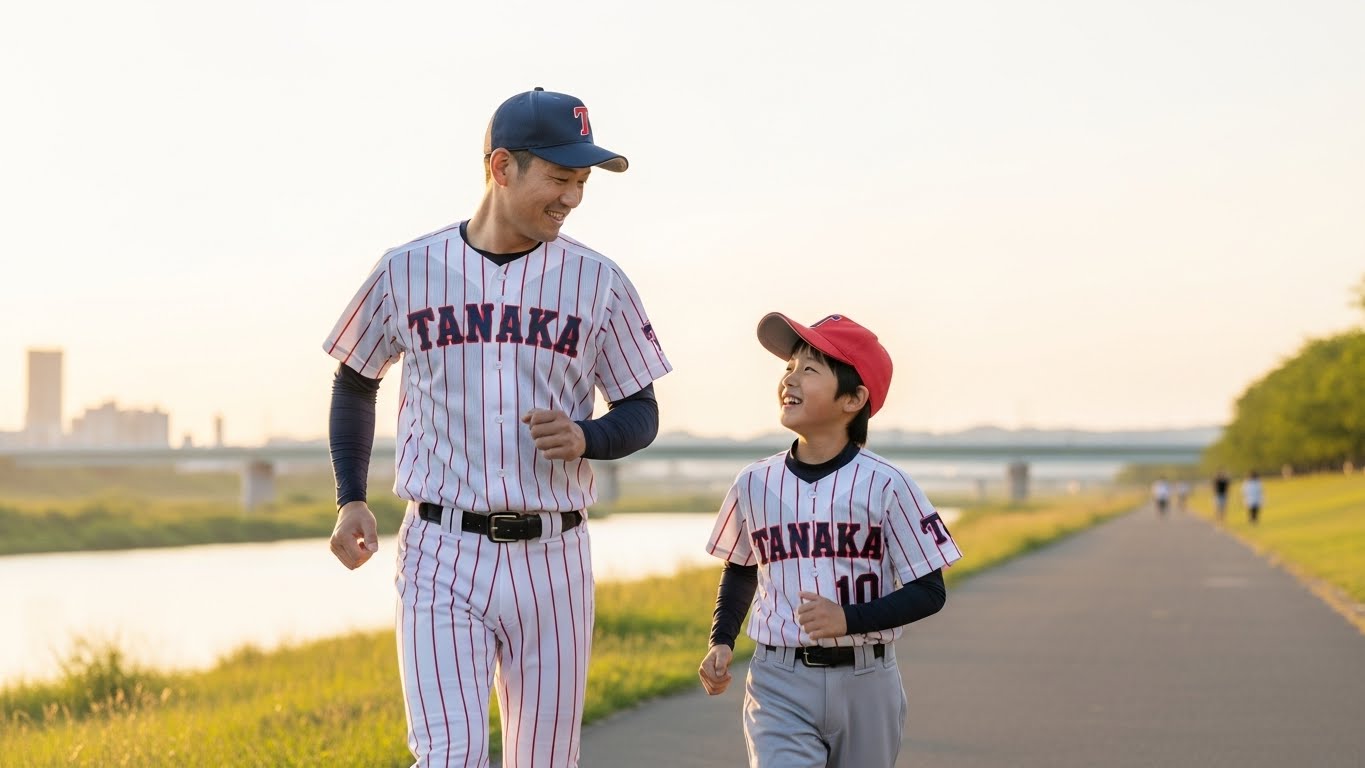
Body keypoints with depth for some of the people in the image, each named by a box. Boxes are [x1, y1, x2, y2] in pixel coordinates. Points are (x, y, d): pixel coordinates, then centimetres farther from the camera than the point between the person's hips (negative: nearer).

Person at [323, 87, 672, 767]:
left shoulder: (597, 282, 4)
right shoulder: (407, 271, 3)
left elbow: (642, 414, 10)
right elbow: (355, 381, 17)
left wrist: (584, 437, -13)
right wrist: (351, 501, 6)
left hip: (551, 557, 2)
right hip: (442, 554, -1)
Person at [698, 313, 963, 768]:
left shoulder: (884, 485, -7)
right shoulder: (755, 484, 2)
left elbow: (929, 592, -6)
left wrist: (847, 617, -18)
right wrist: (721, 641, 5)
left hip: (865, 683, -1)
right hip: (779, 684, 1)